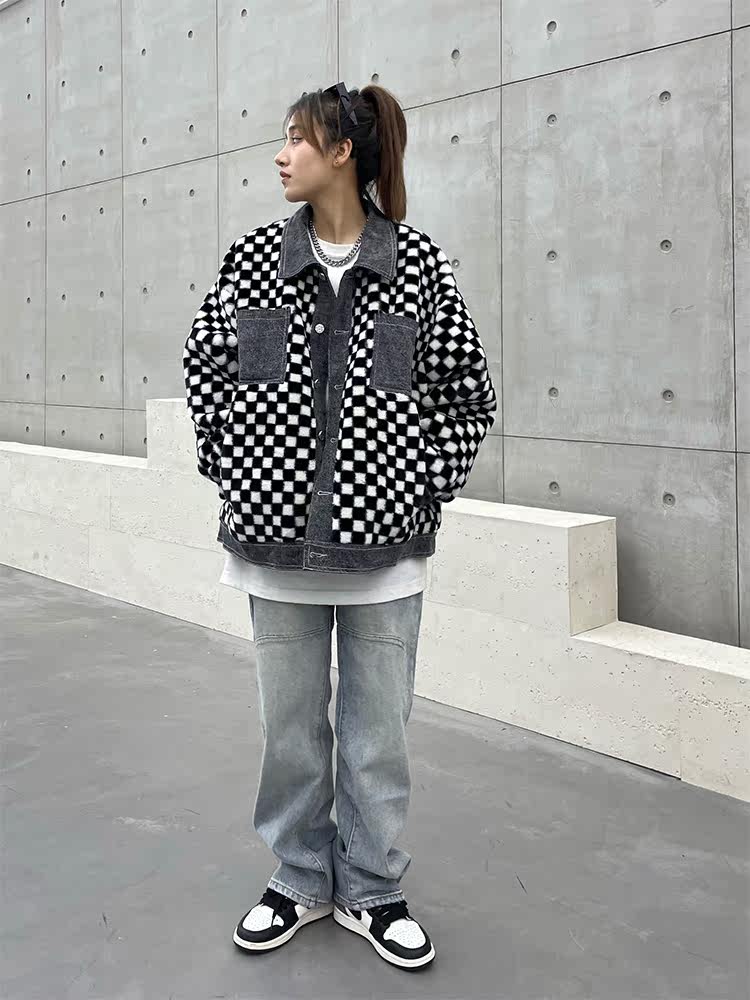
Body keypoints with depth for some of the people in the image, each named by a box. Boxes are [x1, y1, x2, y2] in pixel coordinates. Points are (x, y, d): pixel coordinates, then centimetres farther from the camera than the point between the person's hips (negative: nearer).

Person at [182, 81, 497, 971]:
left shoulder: (420, 263, -2)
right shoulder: (252, 258, 3)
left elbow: (468, 392, 4)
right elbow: (202, 364, 13)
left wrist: (427, 489, -3)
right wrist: (227, 467, 4)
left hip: (383, 540, -1)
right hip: (276, 535, 2)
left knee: (378, 731, 9)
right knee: (291, 724, 13)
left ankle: (372, 890, 29)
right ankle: (300, 880, 34)